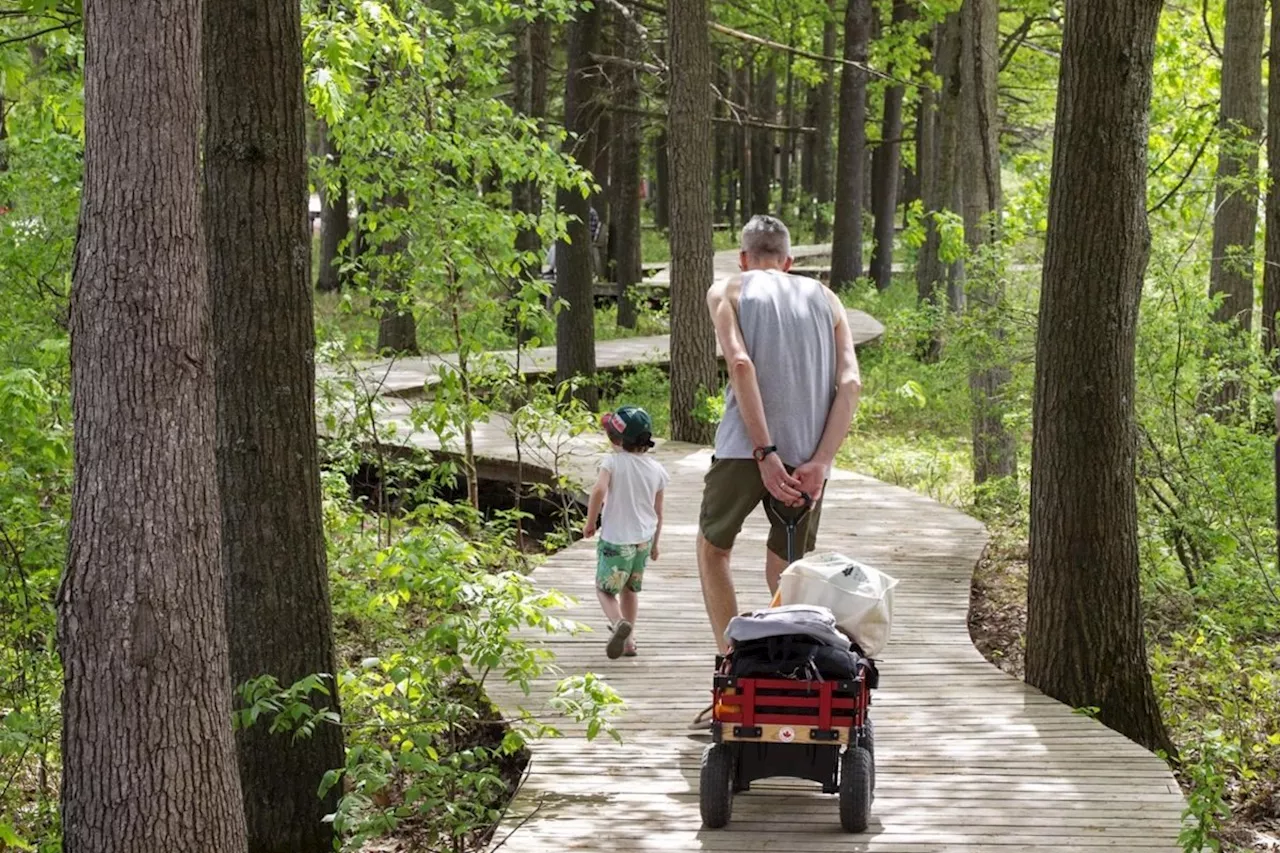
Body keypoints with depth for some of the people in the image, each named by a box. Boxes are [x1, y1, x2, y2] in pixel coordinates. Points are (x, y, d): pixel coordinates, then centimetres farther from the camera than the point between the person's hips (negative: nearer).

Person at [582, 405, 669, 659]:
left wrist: (590, 523, -13)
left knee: (605, 589, 4)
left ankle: (619, 622, -25)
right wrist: (654, 544, 21)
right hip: (644, 538, 5)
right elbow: (658, 513, 9)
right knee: (630, 589, 22)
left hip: (615, 539, -5)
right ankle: (627, 640, 28)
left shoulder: (613, 461, -13)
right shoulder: (656, 469, 2)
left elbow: (599, 490, -27)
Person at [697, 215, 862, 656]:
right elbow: (850, 383, 2)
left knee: (712, 548, 19)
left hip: (745, 449, -3)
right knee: (784, 573, 16)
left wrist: (764, 454, -14)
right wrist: (820, 462, -6)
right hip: (808, 455, 3)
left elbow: (741, 364, -10)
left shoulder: (727, 291, 9)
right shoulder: (825, 298, 18)